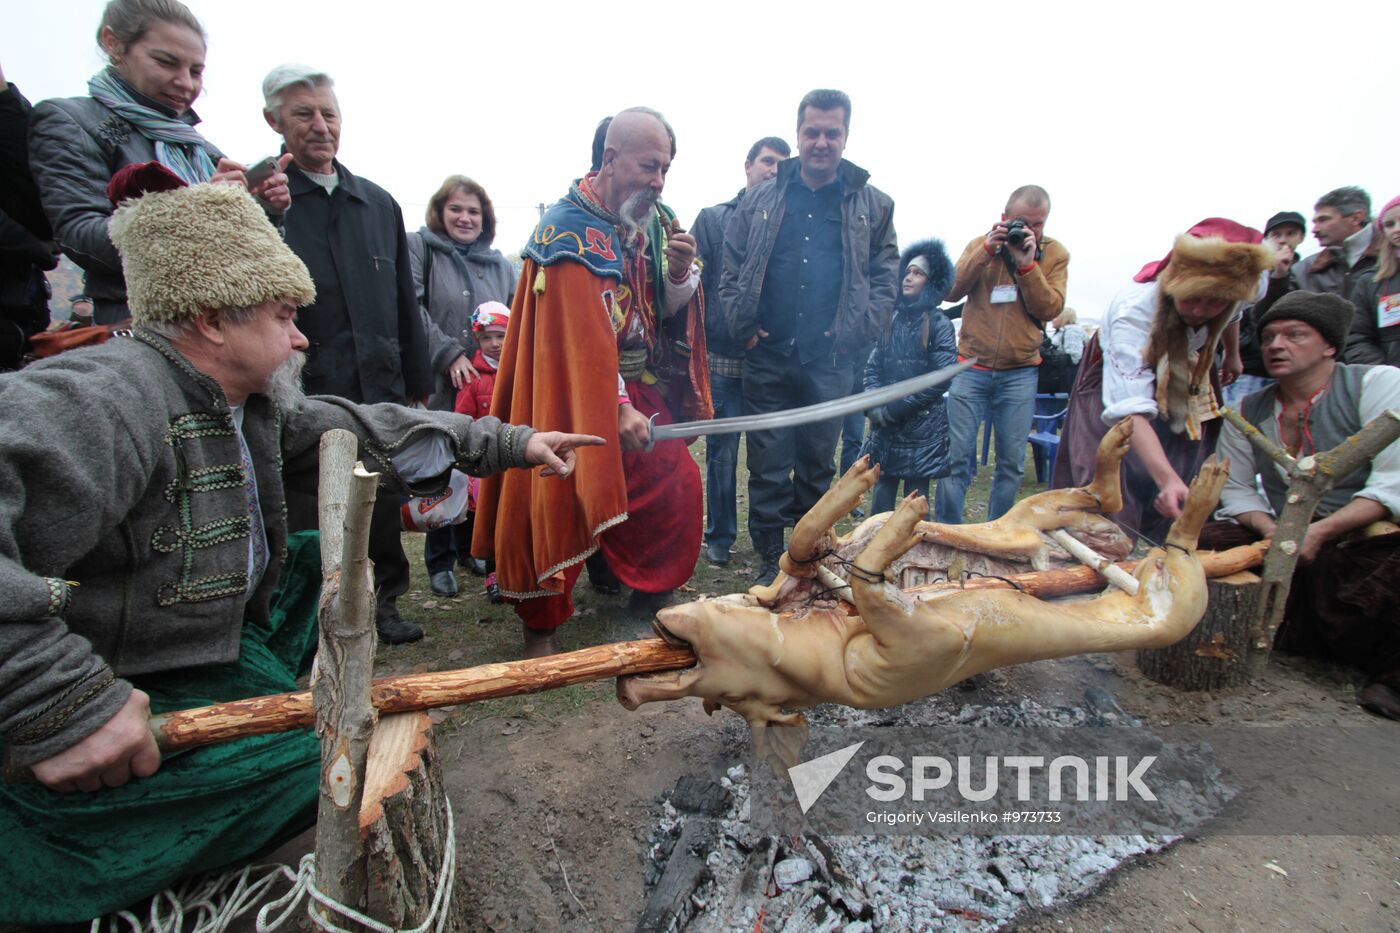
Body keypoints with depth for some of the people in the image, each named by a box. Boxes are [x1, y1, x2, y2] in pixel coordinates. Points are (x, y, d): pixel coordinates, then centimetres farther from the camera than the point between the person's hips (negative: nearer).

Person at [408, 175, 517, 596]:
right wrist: (449, 354, -15)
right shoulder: (419, 247, 2)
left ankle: (470, 547, 27)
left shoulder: (499, 264, 16)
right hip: (438, 385, -4)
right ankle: (440, 559, 16)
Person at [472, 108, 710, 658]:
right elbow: (585, 334, -22)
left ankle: (653, 592, 30)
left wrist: (682, 272, -11)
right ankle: (540, 626, 16)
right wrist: (617, 405, -24)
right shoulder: (571, 227, -16)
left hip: (644, 388, 7)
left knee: (675, 484, 8)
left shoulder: (654, 220, 7)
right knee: (562, 503, -4)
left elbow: (667, 311, 9)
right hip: (572, 391, -7)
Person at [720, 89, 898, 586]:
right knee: (768, 465, 3)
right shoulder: (760, 201, 10)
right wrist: (743, 326, -2)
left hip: (831, 361, 0)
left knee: (818, 464, 10)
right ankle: (770, 560, 15)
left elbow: (886, 277, 8)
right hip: (768, 358, 0)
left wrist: (860, 331, -7)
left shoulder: (873, 205, 9)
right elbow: (731, 273, 11)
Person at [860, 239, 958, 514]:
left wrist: (894, 409, -12)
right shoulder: (891, 319, 10)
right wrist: (876, 407, -9)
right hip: (885, 425, 4)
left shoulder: (939, 323, -1)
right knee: (881, 496, 7)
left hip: (923, 427, -3)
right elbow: (872, 369, 8)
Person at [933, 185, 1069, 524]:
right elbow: (951, 291, -8)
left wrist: (1027, 265, -14)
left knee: (1013, 461, 5)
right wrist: (987, 249, -15)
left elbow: (1050, 309, -6)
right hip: (972, 366, -1)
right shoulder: (981, 245, 5)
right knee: (957, 454, -3)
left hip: (1020, 372, 1)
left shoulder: (1054, 254, 5)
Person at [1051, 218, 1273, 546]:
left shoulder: (1252, 287, -23)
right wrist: (1167, 478, -60)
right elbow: (1132, 408, -50)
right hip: (1119, 384, -5)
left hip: (1190, 387, 5)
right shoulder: (1134, 309, -41)